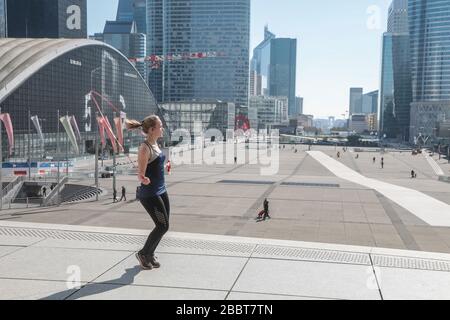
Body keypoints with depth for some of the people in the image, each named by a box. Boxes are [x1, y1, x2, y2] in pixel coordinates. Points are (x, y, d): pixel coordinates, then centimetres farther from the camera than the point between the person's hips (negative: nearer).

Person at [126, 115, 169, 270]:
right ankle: (143, 253, 16)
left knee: (163, 226, 11)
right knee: (163, 226, -3)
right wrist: (144, 179, -41)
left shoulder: (155, 144, 7)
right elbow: (140, 174, -21)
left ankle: (150, 255, 27)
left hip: (161, 191, 9)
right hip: (149, 195, -9)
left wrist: (165, 167, 35)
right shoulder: (145, 149, -19)